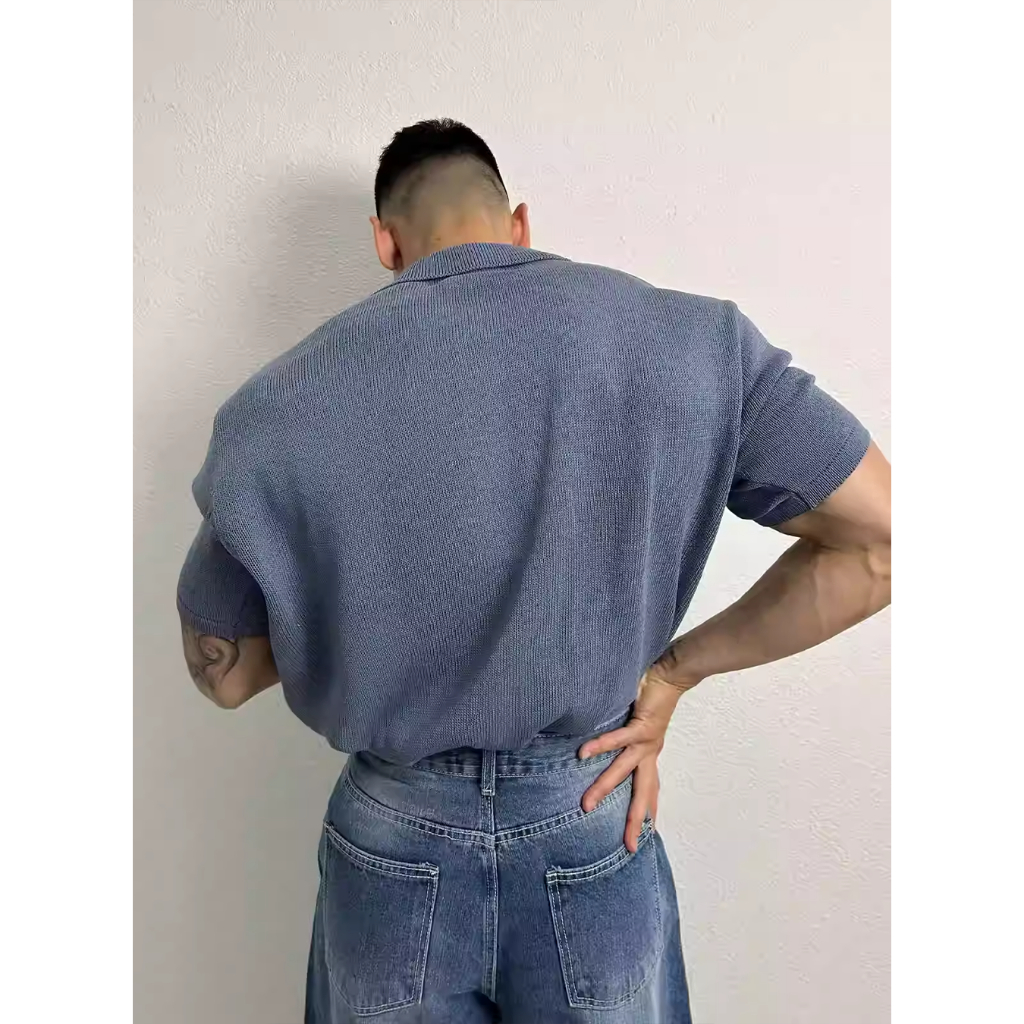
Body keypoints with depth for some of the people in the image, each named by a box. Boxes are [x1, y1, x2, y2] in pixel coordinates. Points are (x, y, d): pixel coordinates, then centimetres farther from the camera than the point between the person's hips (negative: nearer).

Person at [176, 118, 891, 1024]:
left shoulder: (282, 405, -13)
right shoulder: (690, 340, -13)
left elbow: (223, 675, -2)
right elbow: (881, 544, -8)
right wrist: (673, 671, -4)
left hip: (395, 847, 1)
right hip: (594, 841, 1)